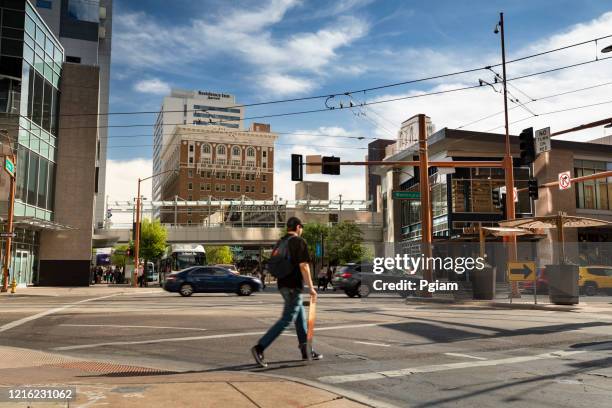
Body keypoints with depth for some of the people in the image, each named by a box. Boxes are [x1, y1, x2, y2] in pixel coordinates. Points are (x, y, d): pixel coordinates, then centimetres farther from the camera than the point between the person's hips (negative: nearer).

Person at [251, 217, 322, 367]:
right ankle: (260, 347, -16)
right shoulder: (299, 242, -9)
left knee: (301, 317, 17)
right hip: (294, 286, -9)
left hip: (283, 284, 9)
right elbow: (303, 266, -16)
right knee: (287, 319, -8)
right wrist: (311, 287, -14)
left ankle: (306, 351, 23)